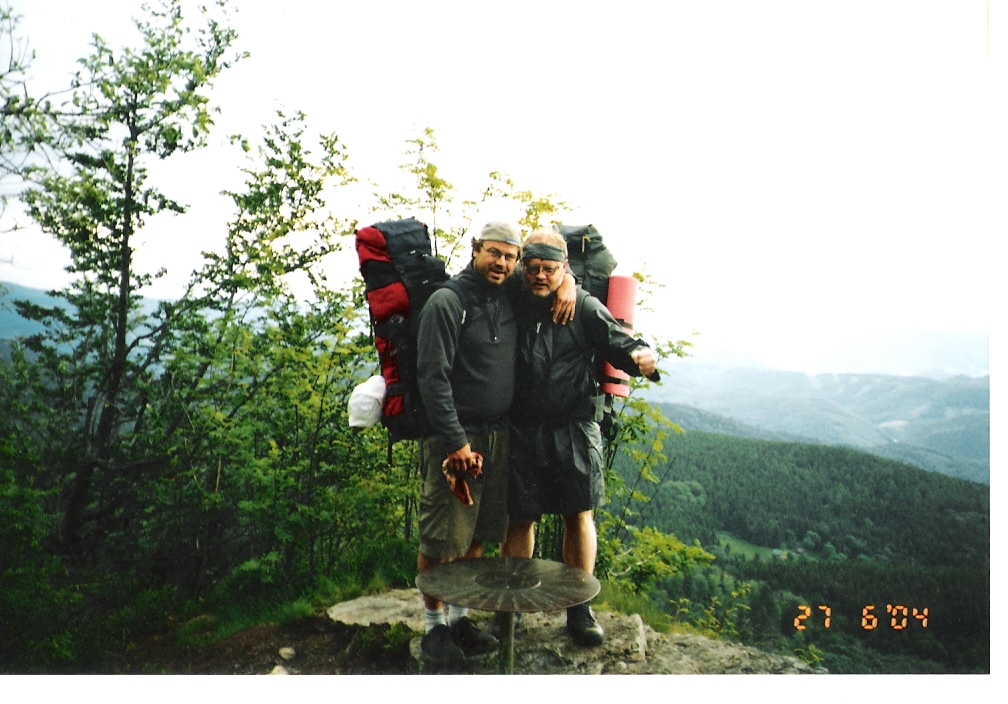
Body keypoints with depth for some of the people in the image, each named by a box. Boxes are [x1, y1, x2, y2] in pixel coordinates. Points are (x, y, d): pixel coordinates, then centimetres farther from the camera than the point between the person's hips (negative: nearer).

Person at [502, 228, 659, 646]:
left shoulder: (584, 306, 0)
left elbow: (617, 342, -7)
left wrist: (641, 357, -28)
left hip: (574, 429, -1)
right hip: (522, 431, 1)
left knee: (579, 515, 6)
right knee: (520, 518, 8)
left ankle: (579, 608, 22)